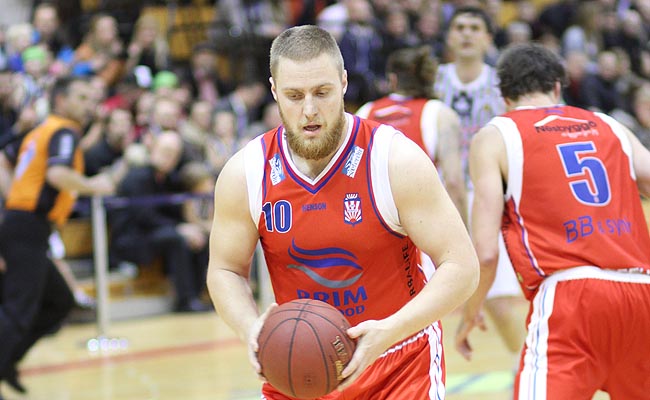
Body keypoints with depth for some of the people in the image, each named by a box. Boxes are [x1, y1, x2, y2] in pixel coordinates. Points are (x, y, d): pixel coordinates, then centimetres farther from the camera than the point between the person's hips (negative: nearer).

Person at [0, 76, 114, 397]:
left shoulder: (39, 132, 20)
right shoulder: (64, 132, -7)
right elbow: (58, 174, -25)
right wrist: (93, 186, -12)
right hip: (29, 229, -9)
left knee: (59, 302, 16)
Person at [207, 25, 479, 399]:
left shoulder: (397, 160, -17)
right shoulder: (244, 175, -8)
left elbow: (461, 267, -16)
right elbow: (226, 271, 5)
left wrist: (388, 332, -30)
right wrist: (251, 328, -17)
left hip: (401, 364, -2)